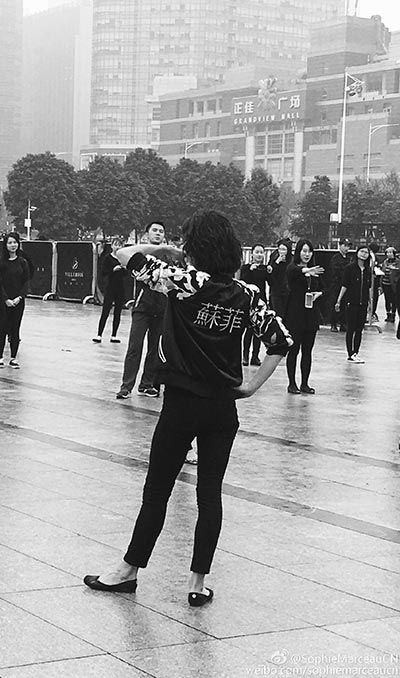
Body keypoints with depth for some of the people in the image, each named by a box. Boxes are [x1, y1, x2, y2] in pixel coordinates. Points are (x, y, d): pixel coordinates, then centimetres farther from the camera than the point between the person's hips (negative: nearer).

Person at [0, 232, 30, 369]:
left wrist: (19, 297, -10)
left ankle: (13, 357, 12)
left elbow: (26, 282, 3)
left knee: (15, 328, 6)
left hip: (18, 301, 2)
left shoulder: (22, 262, 3)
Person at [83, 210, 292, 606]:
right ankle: (198, 582, 12)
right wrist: (252, 385, 4)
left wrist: (163, 247, 9)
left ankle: (129, 571, 21)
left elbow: (126, 255, -7)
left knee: (156, 490, 8)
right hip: (223, 409, 3)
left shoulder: (183, 281, -12)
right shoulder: (246, 295, 0)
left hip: (181, 403, -3)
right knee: (209, 493, 9)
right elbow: (281, 341, 0)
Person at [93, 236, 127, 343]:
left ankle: (114, 336, 14)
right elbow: (103, 272, -10)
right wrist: (113, 269, -23)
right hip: (110, 287, -4)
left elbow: (125, 274, 10)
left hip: (120, 288, 4)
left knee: (117, 313, 7)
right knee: (105, 312, -6)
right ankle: (99, 335, -2)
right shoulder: (108, 257, -3)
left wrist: (124, 268, -9)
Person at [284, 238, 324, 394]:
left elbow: (320, 288, 22)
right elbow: (298, 271, -31)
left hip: (311, 313, 5)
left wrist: (318, 294, -2)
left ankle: (305, 384, 15)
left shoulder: (314, 271, 11)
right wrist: (307, 270, -53)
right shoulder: (292, 268, -7)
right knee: (294, 349, -1)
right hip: (295, 314, -5)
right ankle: (292, 383, 7)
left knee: (308, 350, 7)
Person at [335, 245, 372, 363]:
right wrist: (338, 301, -6)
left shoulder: (368, 270, 7)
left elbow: (369, 288, 13)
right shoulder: (350, 268, -5)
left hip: (363, 304, 4)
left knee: (359, 330, 7)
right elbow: (344, 286, -4)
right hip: (352, 303, -4)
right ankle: (350, 354, 4)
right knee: (351, 329, -1)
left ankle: (356, 353, 14)